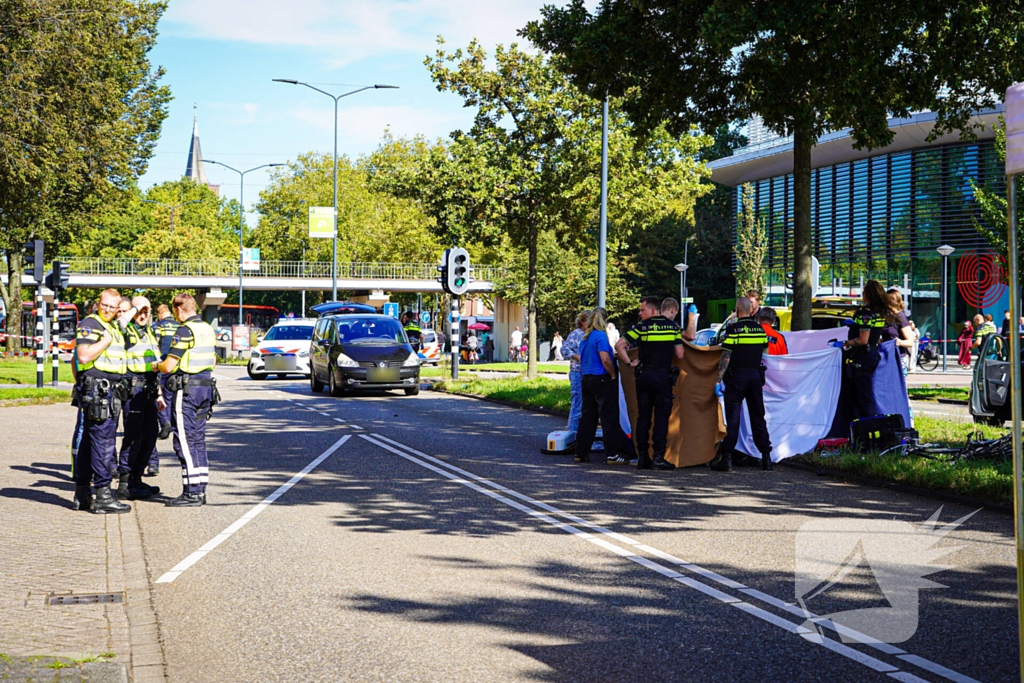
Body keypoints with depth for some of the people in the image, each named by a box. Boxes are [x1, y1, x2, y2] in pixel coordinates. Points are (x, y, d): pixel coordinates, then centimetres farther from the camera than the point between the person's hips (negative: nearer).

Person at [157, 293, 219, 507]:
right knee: (198, 440, 12)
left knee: (185, 441, -5)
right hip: (206, 385, 8)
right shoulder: (208, 329, 12)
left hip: (186, 388, -8)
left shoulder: (185, 331, -14)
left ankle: (192, 493, -6)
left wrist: (156, 366, 6)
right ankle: (200, 489, 14)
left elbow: (169, 366, -15)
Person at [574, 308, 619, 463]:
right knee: (609, 417, -3)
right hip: (602, 379, -8)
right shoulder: (600, 335, -13)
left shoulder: (585, 337, 13)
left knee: (587, 417, 11)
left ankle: (581, 453, 11)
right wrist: (613, 375, -10)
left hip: (586, 379, 8)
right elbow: (605, 359, -21)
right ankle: (612, 453, -2)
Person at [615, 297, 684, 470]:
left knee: (643, 417, 7)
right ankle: (658, 456, -8)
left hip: (644, 376, 0)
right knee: (662, 416, 1)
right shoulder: (673, 327, 3)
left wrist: (629, 363, 0)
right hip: (663, 376, 0)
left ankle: (642, 457, 6)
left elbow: (619, 345, -10)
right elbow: (680, 355, 2)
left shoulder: (641, 327, -2)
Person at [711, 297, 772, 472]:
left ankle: (726, 459, -4)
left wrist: (719, 380, -11)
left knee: (732, 419, -3)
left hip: (736, 376, -4)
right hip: (756, 376, 4)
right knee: (758, 418, 11)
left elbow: (725, 357, -13)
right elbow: (764, 351, 14)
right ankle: (766, 458, 10)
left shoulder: (733, 329, -10)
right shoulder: (760, 329, 5)